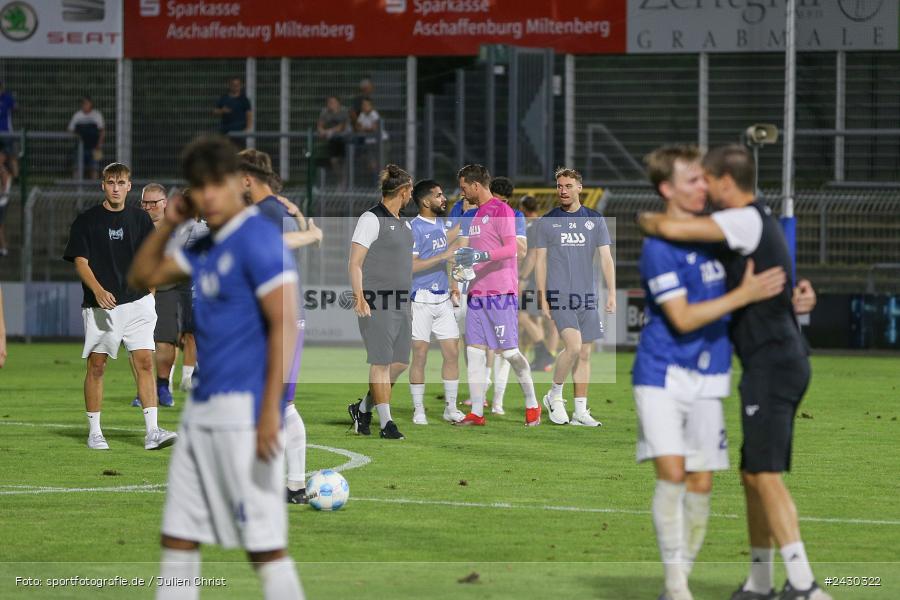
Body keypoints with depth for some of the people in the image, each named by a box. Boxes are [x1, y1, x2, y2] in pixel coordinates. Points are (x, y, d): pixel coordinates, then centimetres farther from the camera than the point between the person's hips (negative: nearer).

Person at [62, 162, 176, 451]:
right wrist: (98, 290, -21)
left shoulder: (140, 218, 10)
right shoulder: (86, 221, 1)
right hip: (100, 305, -2)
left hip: (137, 302, 2)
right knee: (96, 365, 2)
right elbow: (80, 262, -4)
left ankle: (152, 432, -10)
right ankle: (94, 432, 14)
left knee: (145, 362, -7)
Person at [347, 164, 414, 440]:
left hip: (400, 303, 9)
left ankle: (363, 408, 22)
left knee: (400, 362, 7)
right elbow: (354, 263, -11)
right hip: (377, 303, -9)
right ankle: (386, 423, -3)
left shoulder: (404, 224, 16)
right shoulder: (371, 219, -9)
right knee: (382, 362, -7)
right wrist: (360, 298, -21)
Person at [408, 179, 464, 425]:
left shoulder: (442, 224, 14)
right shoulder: (413, 229, -12)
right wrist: (443, 256, -22)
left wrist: (451, 282, 19)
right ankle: (418, 411, 5)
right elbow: (411, 266, -21)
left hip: (443, 299, 7)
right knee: (420, 355, -2)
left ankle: (451, 408, 12)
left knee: (452, 353, 4)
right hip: (421, 300, -7)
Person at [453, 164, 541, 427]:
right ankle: (476, 413, 1)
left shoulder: (501, 210, -8)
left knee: (509, 351, -5)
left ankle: (532, 405, 9)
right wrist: (465, 260, 10)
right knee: (475, 351, 2)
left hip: (500, 293, -9)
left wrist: (482, 255, -29)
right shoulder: (477, 215, 19)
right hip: (477, 293, 9)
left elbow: (511, 248, -17)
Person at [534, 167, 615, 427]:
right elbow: (540, 261, 3)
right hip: (559, 296, -3)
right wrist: (542, 298, -4)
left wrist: (611, 293, -4)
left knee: (585, 353, 5)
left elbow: (606, 258, 5)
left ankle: (580, 411, 10)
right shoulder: (546, 222, 3)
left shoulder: (595, 220, 8)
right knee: (574, 346, -19)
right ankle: (554, 395, 0)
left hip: (587, 297, 3)